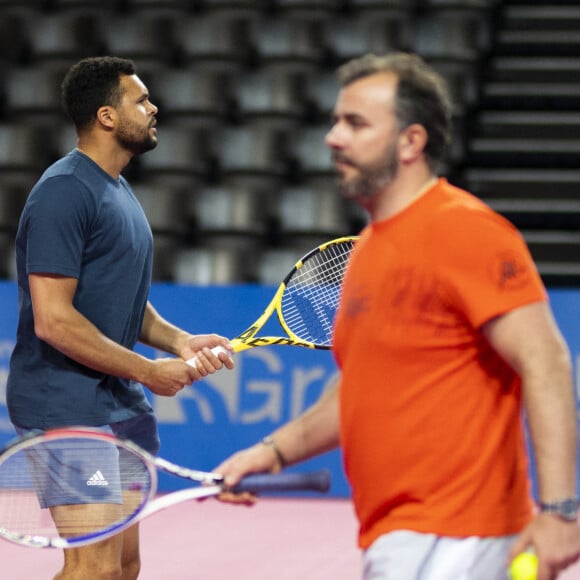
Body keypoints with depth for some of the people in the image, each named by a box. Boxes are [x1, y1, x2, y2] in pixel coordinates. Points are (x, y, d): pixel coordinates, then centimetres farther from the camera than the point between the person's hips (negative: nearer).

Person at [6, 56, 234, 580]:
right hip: (67, 404, -10)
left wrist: (179, 341, 6)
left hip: (118, 402, 10)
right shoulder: (64, 192, -15)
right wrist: (148, 371, -15)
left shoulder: (119, 191, 17)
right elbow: (53, 320, -21)